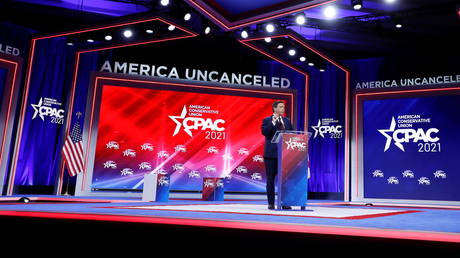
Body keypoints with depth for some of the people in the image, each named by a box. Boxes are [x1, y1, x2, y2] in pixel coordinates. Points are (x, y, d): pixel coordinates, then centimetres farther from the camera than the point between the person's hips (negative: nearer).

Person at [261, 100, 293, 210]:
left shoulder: (287, 121, 15)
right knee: (270, 179, 3)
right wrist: (273, 122, -18)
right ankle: (271, 203, 10)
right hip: (271, 153, -3)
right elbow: (264, 132, -14)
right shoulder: (267, 120, 2)